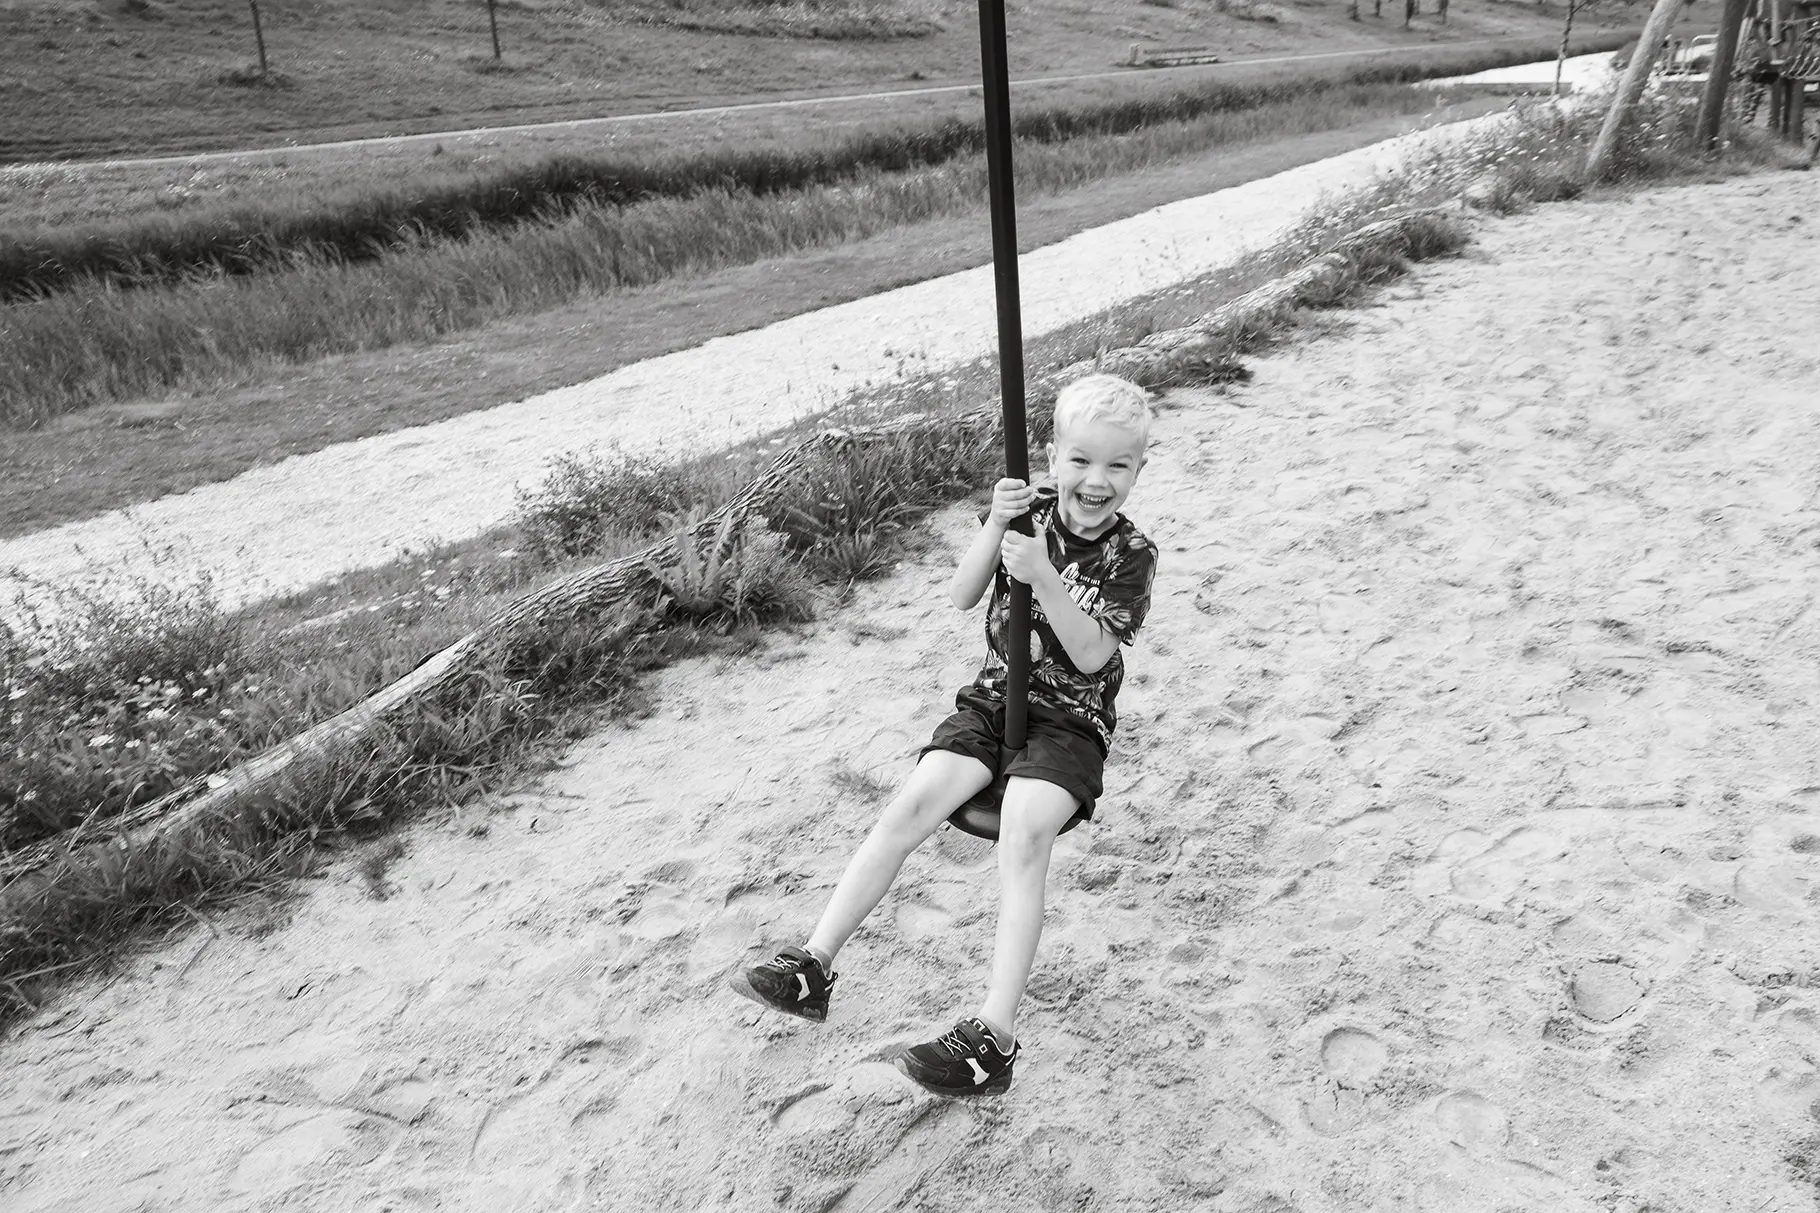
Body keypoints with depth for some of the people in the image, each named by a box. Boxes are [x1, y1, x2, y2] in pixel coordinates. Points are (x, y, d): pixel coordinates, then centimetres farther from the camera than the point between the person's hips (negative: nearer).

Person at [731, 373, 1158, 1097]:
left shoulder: (1130, 555, -6)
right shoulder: (1029, 509, 3)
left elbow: (1092, 655, -16)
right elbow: (961, 598, -4)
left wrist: (1043, 576, -27)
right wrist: (997, 527, -19)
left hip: (1070, 719, -3)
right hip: (994, 697, 4)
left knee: (1023, 838, -27)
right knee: (913, 802, -17)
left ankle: (993, 1036, -29)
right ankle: (813, 966, -14)